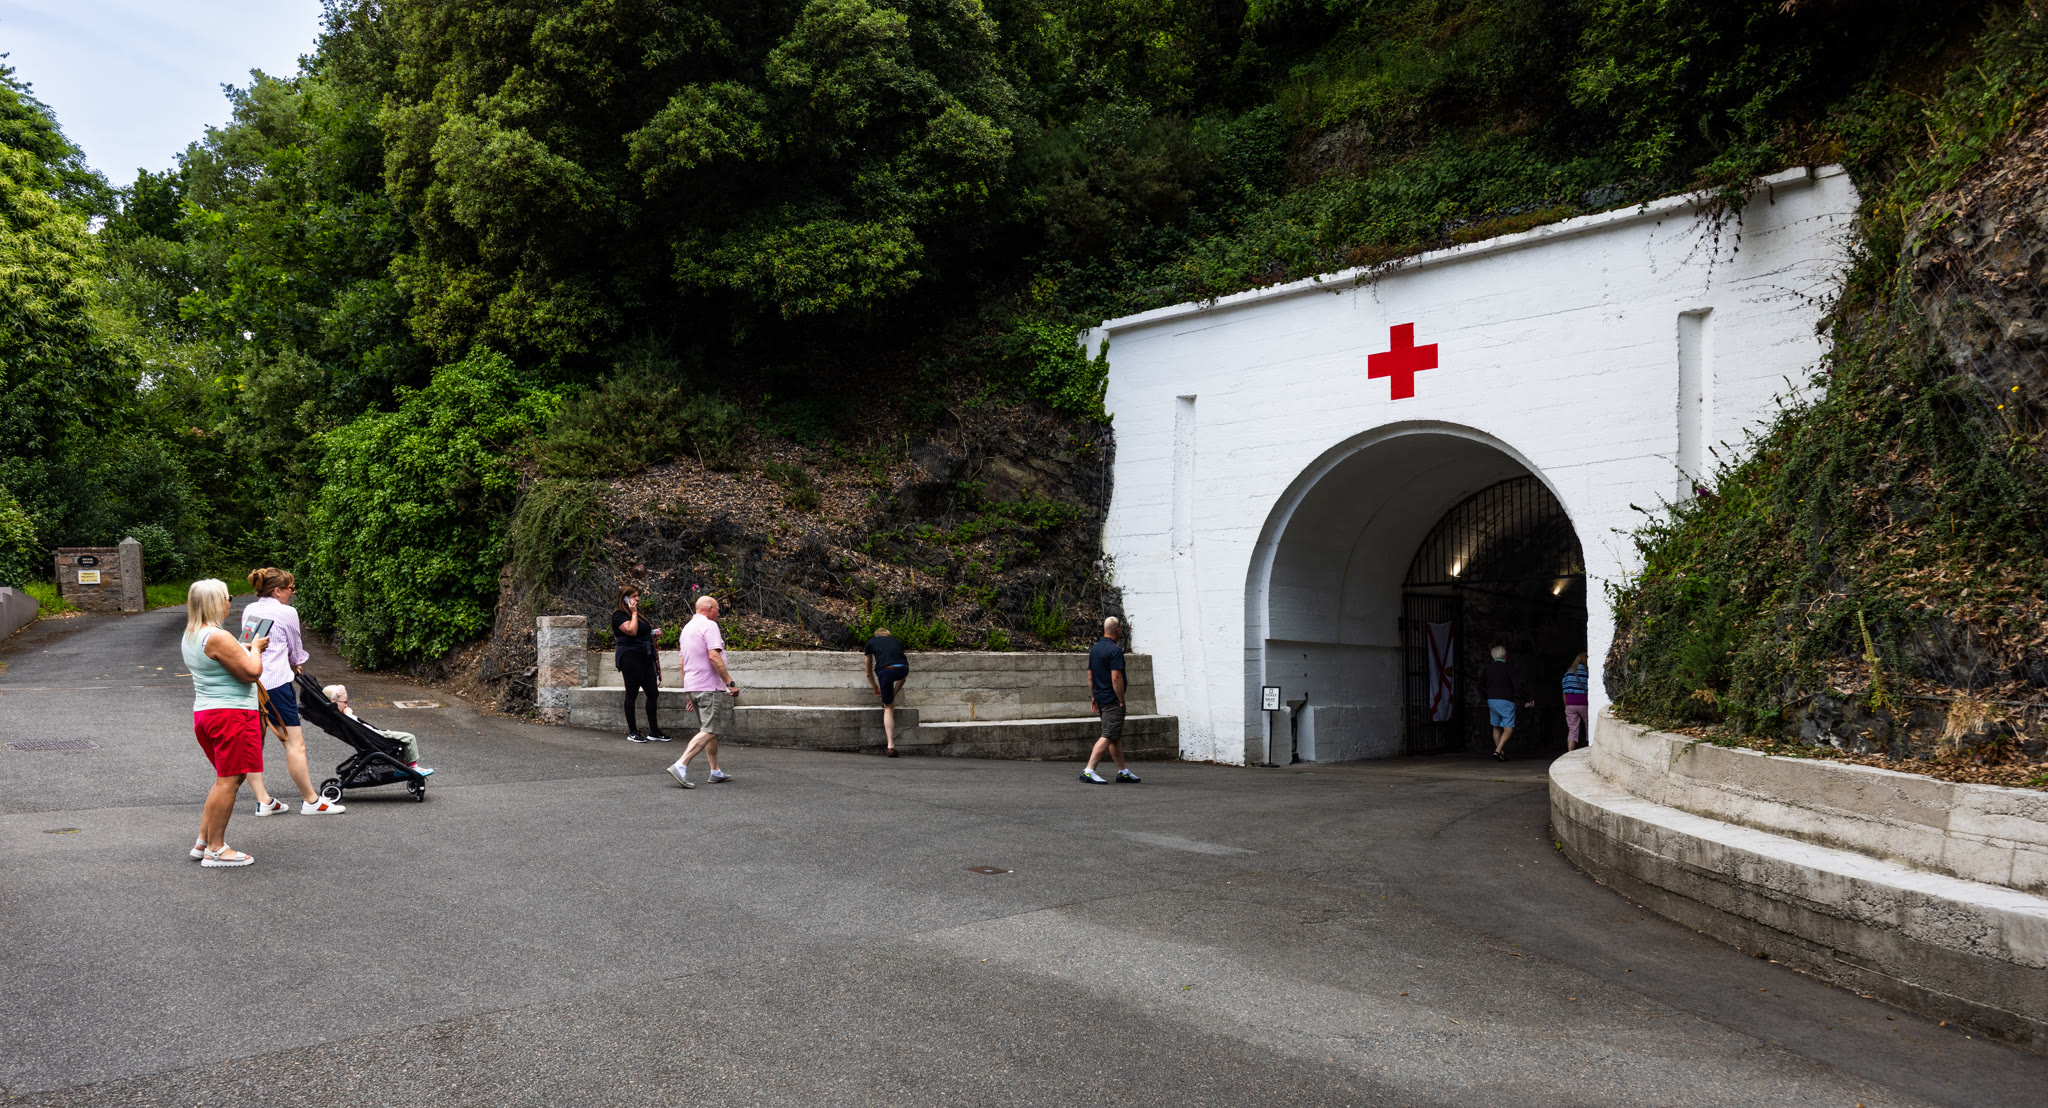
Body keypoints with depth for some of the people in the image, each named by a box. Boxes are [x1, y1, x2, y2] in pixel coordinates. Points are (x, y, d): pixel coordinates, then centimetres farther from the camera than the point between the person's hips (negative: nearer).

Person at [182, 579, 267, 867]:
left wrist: (246, 649, 17)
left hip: (205, 714, 10)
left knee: (228, 778, 19)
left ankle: (203, 841, 21)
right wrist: (255, 648, 0)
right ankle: (215, 849, -1)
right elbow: (252, 672, -17)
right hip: (231, 714, -10)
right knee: (229, 780, -5)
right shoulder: (218, 637, -19)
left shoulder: (190, 636, 13)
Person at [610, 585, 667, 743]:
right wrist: (634, 613, -14)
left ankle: (654, 732, 9)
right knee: (632, 693, -1)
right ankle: (632, 733, 7)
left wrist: (654, 632, 13)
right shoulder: (619, 615, -7)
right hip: (630, 657, -8)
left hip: (645, 657, 8)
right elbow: (632, 631, -22)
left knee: (653, 693, 4)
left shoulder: (640, 612, 19)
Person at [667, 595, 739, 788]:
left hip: (692, 686, 10)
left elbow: (682, 663, 21)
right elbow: (713, 656, -21)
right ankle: (680, 766, -21)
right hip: (710, 687, -10)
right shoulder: (709, 626, -10)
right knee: (709, 731, -11)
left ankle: (716, 772, 19)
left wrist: (687, 691, 25)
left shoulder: (687, 628, 18)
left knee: (709, 729, 16)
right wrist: (730, 682, -20)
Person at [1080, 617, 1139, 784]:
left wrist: (1093, 698, 20)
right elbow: (1116, 678, -21)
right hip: (1112, 700, -9)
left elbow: (1090, 676, 15)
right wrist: (1121, 701, -13)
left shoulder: (1094, 649, 11)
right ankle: (1088, 771, -13)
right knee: (1108, 737, -8)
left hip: (1100, 698, 9)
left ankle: (1122, 770, 22)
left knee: (1116, 736, 16)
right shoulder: (1115, 650, -16)